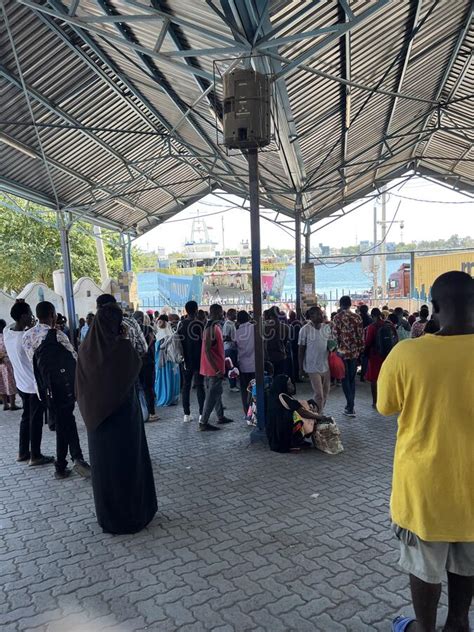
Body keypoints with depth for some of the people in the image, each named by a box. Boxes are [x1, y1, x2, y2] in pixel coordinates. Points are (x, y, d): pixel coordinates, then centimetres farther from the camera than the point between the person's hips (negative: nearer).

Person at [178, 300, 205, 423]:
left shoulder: (181, 324, 2)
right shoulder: (199, 324, -12)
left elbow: (179, 342, 5)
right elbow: (203, 342, -11)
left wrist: (183, 357, 14)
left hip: (186, 360, 4)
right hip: (198, 360, -4)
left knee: (186, 386, 9)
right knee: (199, 386, 2)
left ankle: (186, 414, 12)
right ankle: (202, 413, 2)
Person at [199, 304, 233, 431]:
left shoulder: (214, 326, 11)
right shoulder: (212, 328, -19)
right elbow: (207, 350, -24)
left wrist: (222, 361, 22)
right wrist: (216, 369, -24)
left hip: (216, 367, 10)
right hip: (214, 368, -10)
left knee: (217, 392, 18)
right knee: (212, 395, -4)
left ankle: (221, 417, 31)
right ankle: (203, 422, 2)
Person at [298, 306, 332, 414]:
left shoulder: (327, 328, 5)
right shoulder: (305, 329, -10)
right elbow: (301, 349, -5)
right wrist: (301, 366, -3)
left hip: (326, 365, 6)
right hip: (313, 367, -6)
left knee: (325, 393, 14)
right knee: (318, 394, -7)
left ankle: (319, 413, 33)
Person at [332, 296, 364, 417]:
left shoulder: (337, 317, -8)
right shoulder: (357, 317, 2)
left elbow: (335, 335, -10)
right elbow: (361, 335, 2)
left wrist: (337, 349, 0)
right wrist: (360, 349, 11)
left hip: (342, 351, -3)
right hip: (354, 352, 3)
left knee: (345, 379, 5)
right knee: (352, 379, 14)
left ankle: (350, 408, 0)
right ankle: (350, 405, 18)